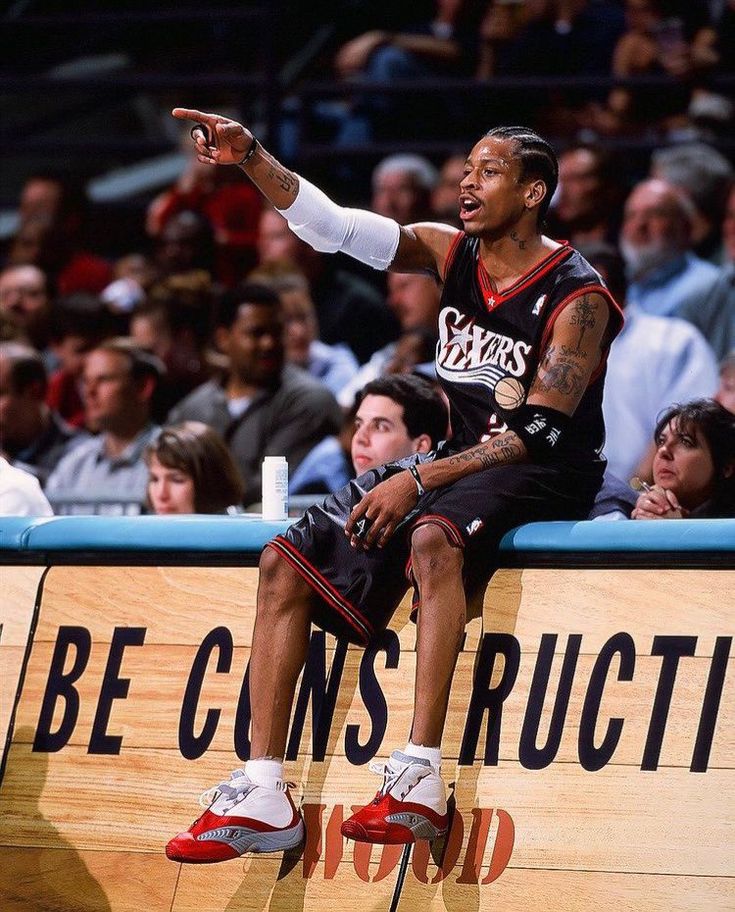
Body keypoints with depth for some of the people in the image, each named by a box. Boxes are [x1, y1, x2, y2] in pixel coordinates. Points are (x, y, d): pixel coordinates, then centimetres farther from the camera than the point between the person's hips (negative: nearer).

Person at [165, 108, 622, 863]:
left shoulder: (575, 299, -14)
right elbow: (332, 225, -2)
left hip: (544, 477, -8)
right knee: (286, 560, -6)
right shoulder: (450, 253, 4)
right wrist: (251, 159, -18)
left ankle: (420, 780, -45)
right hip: (461, 457, 8)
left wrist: (420, 481, -25)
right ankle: (262, 795, -12)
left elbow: (539, 432, -19)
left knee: (433, 534, -39)